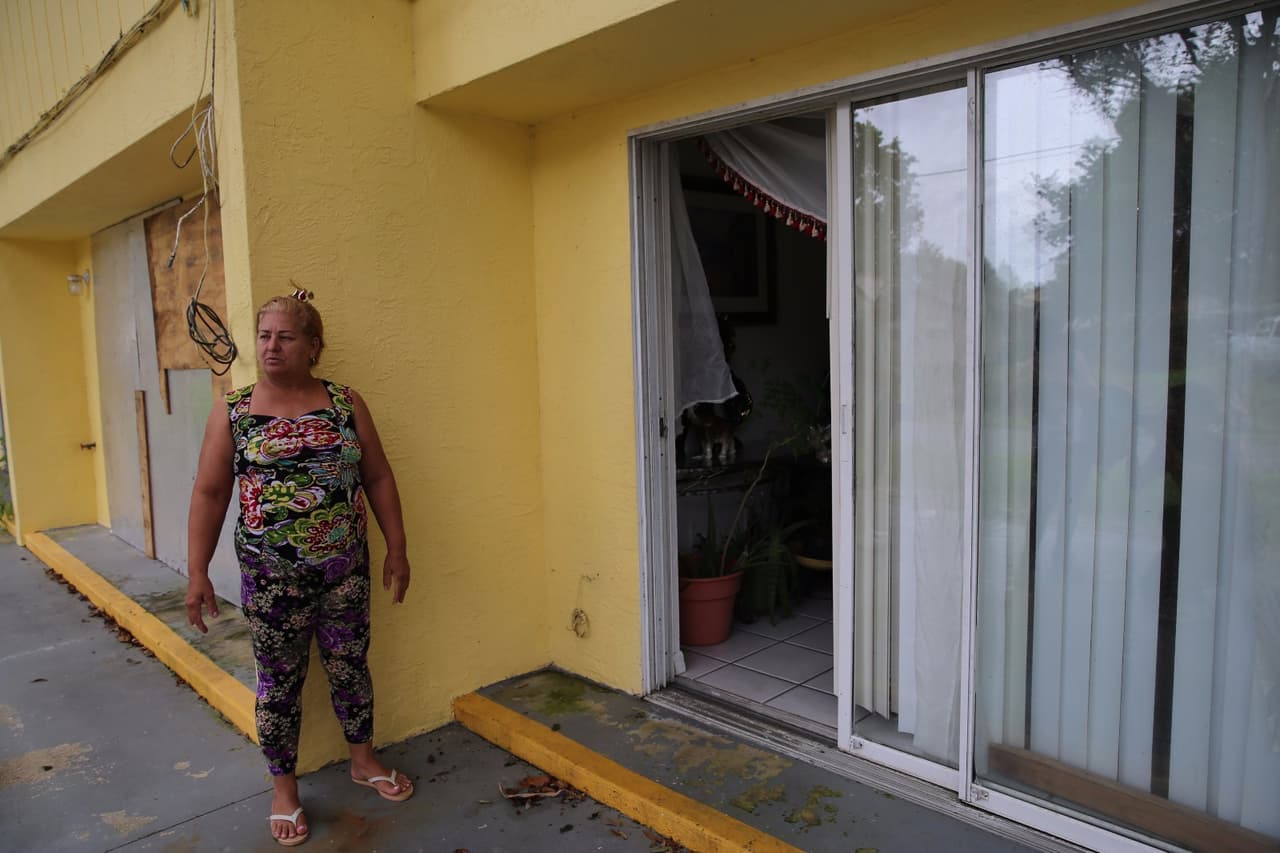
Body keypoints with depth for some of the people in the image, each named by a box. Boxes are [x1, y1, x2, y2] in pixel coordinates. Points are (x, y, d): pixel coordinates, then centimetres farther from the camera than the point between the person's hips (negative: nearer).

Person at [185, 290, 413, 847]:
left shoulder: (345, 403, 0)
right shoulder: (232, 412, -2)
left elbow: (378, 478, 4)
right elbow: (209, 493, 0)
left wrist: (397, 549, 3)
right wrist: (197, 572, -4)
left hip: (346, 569, 1)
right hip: (271, 577, -1)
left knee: (350, 666, 15)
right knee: (279, 681, 10)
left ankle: (364, 761, 37)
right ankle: (284, 789, 30)